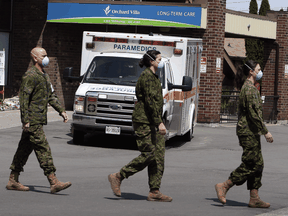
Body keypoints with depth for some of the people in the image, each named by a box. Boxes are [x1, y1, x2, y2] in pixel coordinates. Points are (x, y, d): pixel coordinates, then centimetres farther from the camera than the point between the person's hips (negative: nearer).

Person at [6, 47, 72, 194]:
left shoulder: (44, 75, 18)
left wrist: (61, 111, 16)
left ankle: (13, 181, 17)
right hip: (32, 120, -10)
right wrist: (25, 120, -21)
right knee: (43, 150, -12)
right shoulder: (30, 76, -13)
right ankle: (53, 182, -14)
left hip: (39, 119, 10)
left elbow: (51, 96, 25)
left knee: (24, 150, 12)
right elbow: (23, 98, -17)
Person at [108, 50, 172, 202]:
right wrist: (159, 122, -23)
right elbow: (150, 100, -20)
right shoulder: (146, 76, -12)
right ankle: (117, 177, -2)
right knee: (149, 154, -11)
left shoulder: (153, 77, 20)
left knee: (159, 156, 3)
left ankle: (154, 192, 3)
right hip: (143, 121, -10)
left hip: (152, 122, 10)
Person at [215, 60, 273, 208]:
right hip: (249, 131, -10)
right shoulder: (249, 88, -16)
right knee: (251, 164, -8)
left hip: (251, 131, 10)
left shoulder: (249, 87, 17)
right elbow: (253, 113, -21)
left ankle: (254, 198, 9)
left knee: (258, 164, 9)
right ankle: (223, 187, -3)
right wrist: (265, 131, -18)